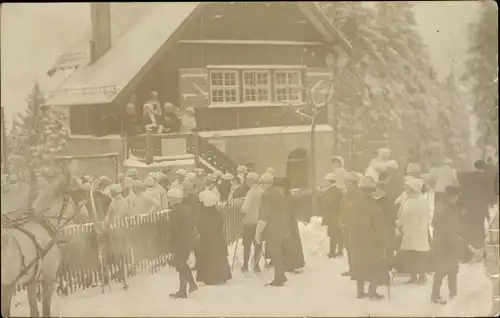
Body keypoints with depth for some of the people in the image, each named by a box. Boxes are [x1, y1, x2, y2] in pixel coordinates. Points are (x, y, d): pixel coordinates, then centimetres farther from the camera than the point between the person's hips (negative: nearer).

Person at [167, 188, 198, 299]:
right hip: (189, 241, 8)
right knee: (183, 264, 22)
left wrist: (171, 242, -8)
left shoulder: (174, 212, -19)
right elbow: (192, 224, 13)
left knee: (181, 266, 1)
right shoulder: (186, 209, 7)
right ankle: (192, 284, 20)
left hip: (180, 242, -8)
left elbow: (173, 229, -20)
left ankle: (182, 291, 8)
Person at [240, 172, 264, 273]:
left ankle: (245, 265, 12)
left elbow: (245, 208, -20)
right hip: (259, 221, 5)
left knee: (247, 244, 6)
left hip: (249, 220, -5)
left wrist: (242, 209, 0)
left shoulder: (251, 192, -19)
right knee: (257, 243, 10)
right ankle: (256, 265, 14)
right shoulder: (262, 191, -1)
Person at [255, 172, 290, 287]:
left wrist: (258, 231, -15)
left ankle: (279, 279, 5)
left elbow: (264, 216, -20)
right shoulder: (279, 193, 10)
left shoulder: (266, 195, -16)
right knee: (278, 253, 19)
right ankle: (281, 276, 26)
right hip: (281, 228, 8)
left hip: (273, 229, -8)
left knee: (274, 254, 0)